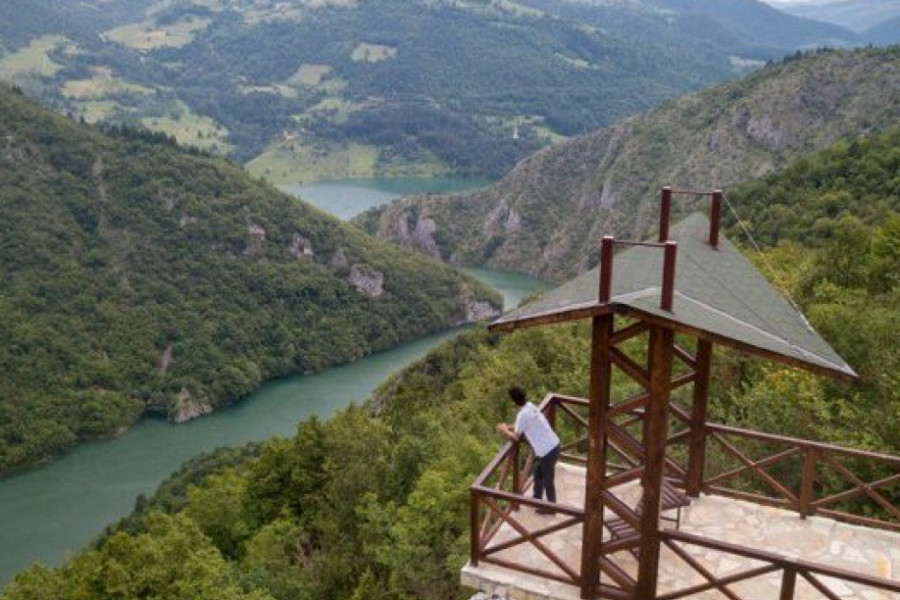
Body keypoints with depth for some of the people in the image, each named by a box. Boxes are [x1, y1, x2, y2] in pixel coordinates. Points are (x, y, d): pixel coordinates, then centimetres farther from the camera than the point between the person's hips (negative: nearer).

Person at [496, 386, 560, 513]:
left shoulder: (522, 415, -22)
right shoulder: (530, 406, 6)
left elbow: (516, 437, -11)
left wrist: (504, 430, 6)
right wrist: (508, 427, 14)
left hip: (547, 450, -9)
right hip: (552, 445, 9)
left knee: (547, 480, 10)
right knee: (538, 473, 26)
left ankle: (551, 507, 27)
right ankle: (537, 499, 44)